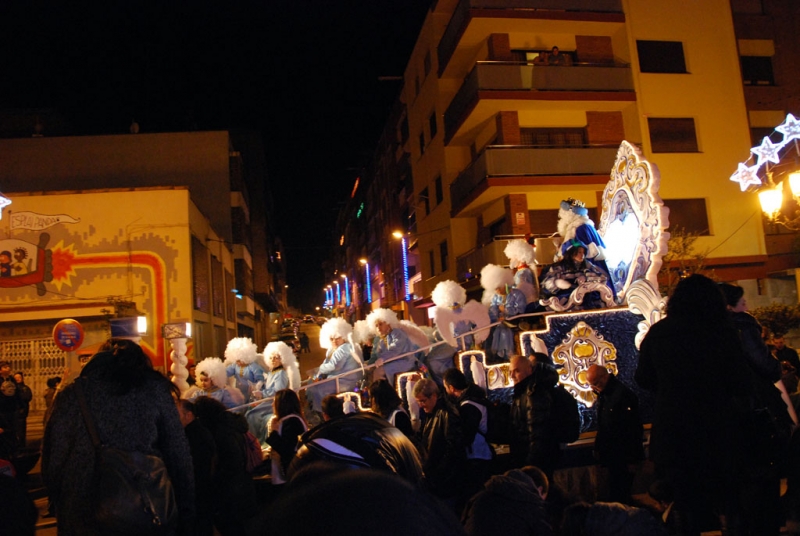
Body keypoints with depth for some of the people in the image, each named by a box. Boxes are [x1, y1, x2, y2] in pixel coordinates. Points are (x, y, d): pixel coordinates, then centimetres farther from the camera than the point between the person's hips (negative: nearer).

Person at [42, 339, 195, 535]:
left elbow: (53, 457, 6)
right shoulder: (155, 389, 2)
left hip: (85, 513, 1)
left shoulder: (72, 394, 5)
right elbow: (179, 455, -1)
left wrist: (63, 507, 18)